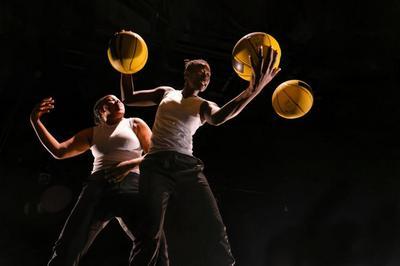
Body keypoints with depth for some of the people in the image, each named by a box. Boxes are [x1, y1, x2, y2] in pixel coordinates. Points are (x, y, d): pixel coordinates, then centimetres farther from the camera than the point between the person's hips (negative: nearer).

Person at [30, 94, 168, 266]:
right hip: (96, 187, 3)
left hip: (129, 185, -2)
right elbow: (58, 151, 19)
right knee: (67, 248, -9)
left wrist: (129, 164, -7)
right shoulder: (93, 133, 26)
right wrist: (35, 121, 12)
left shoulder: (135, 124, 20)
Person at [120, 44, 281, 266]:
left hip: (188, 167, 0)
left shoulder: (204, 106, 16)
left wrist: (253, 89, -26)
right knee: (150, 237, -16)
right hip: (156, 166, 0)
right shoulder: (166, 93, 23)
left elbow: (218, 117, -9)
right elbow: (128, 98, 24)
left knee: (214, 231, -19)